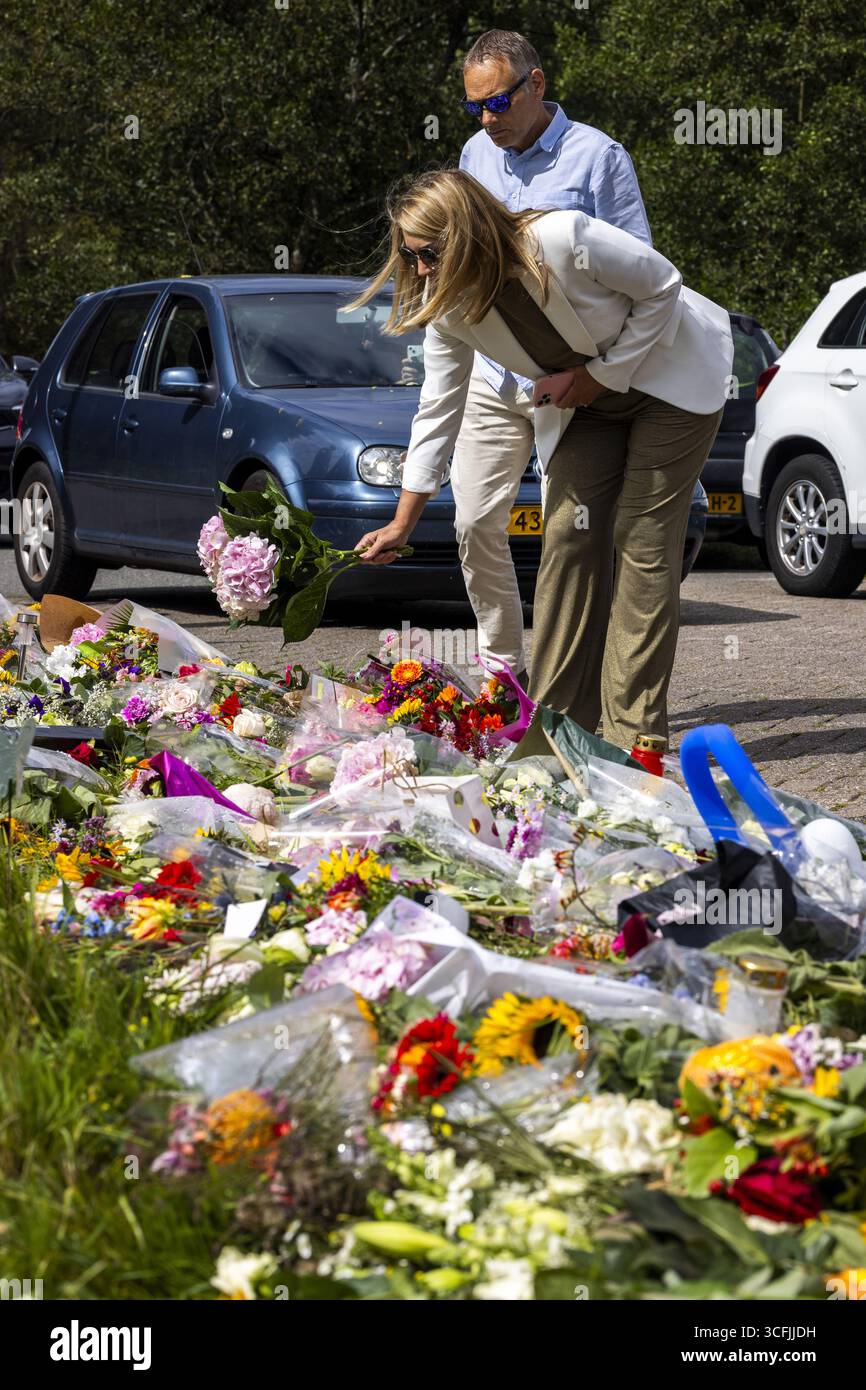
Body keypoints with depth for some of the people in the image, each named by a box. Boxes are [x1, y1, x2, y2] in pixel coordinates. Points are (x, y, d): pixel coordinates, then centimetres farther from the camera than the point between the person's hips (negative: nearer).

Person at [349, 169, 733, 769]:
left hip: (673, 374, -6)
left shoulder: (565, 241, -34)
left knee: (643, 539, -11)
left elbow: (663, 286, -20)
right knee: (569, 534, -5)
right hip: (586, 403, 6)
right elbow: (437, 412, -5)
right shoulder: (448, 308, -14)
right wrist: (402, 525, -5)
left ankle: (635, 731, -10)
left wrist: (604, 373, -20)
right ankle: (558, 717, 1)